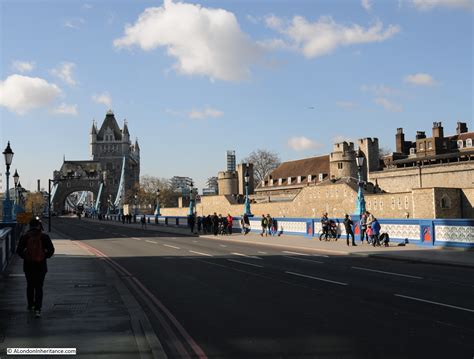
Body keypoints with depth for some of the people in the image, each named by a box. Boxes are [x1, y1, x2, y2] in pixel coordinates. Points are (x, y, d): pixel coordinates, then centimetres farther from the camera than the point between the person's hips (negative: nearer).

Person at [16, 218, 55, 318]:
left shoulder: (24, 237, -5)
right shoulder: (44, 237, -8)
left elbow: (19, 250, -4)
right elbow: (51, 250, -7)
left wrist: (25, 257, 11)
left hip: (28, 265, 1)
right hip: (41, 265, -1)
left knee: (30, 286, 19)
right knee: (39, 287, 2)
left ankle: (30, 305, 31)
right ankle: (37, 309, -6)